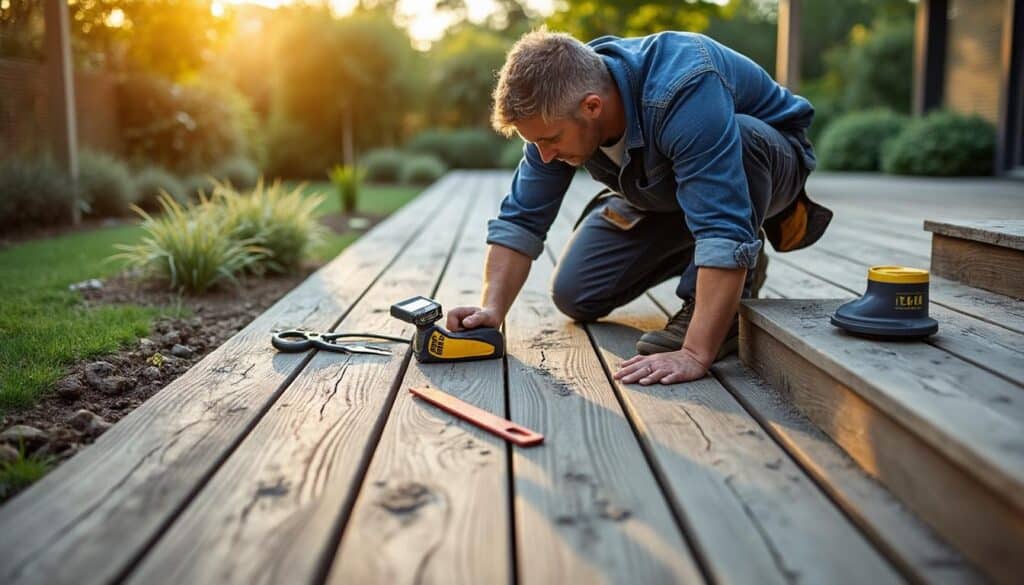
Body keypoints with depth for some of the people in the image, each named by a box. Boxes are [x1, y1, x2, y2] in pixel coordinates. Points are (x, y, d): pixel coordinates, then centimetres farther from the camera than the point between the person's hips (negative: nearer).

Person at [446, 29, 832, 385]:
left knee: (743, 136, -40)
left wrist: (695, 354, -51)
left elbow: (725, 232, -47)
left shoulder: (682, 91, -41)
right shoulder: (558, 108, -20)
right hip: (662, 193, 6)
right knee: (574, 296, -3)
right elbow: (521, 219, -15)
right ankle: (691, 255, 17)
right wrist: (492, 310, -27)